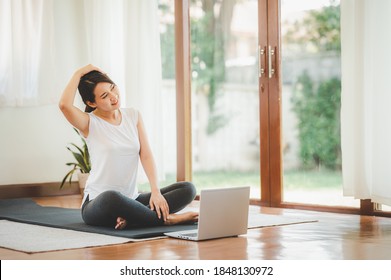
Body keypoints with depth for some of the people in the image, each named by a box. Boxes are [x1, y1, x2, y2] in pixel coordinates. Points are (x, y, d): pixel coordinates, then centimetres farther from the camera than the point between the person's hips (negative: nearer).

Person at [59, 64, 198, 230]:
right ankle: (165, 219, -22)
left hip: (131, 200, 5)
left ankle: (131, 218, -24)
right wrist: (79, 74, -13)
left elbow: (146, 155, 0)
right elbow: (64, 105, -28)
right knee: (112, 198, -42)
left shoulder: (133, 116, 7)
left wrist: (156, 191, -14)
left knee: (187, 189, -11)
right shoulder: (89, 123, -6)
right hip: (98, 204, -5)